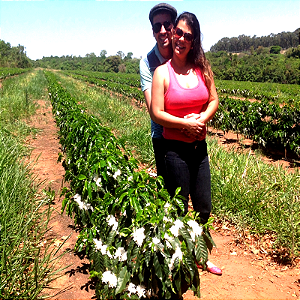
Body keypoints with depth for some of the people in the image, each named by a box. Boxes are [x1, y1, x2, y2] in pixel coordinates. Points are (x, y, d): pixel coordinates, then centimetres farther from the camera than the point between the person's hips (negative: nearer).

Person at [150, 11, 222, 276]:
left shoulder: (202, 68, 4)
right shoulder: (163, 72, -8)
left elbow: (214, 100, 8)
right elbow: (156, 113, -11)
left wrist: (202, 119, -10)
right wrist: (186, 123, -17)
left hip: (200, 147, 5)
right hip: (175, 148, -4)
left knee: (204, 208, 14)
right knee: (179, 209, 7)